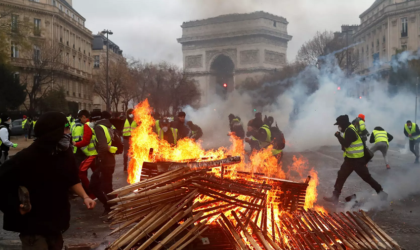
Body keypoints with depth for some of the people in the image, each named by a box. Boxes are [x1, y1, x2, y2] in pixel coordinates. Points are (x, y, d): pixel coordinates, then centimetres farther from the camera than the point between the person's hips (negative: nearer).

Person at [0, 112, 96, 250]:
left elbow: (72, 180, 11)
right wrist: (16, 206, -22)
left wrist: (84, 197, -2)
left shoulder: (65, 154, -3)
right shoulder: (26, 158, -22)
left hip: (57, 220, 6)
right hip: (33, 224, -6)